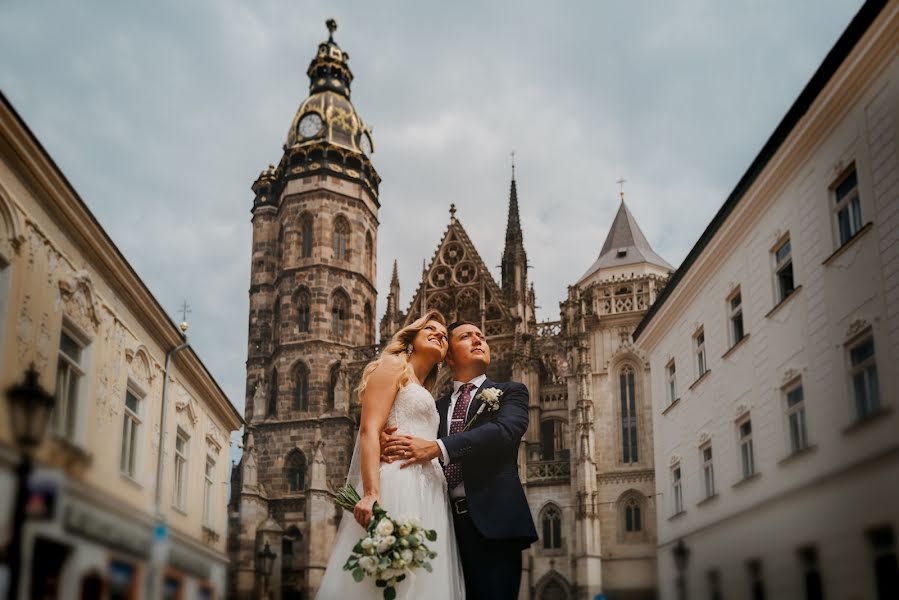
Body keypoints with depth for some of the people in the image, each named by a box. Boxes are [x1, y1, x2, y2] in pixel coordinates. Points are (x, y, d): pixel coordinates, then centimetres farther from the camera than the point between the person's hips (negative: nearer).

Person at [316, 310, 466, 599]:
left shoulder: (423, 394, 30)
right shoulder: (393, 364, 5)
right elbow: (369, 430, -9)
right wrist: (371, 494, -23)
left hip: (426, 497, 9)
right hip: (398, 487, -9)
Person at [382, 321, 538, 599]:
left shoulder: (510, 392, 10)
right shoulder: (437, 407, 22)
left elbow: (505, 430, -11)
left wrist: (437, 448, -21)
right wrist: (388, 440, -13)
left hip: (491, 518, -3)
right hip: (446, 523, 4)